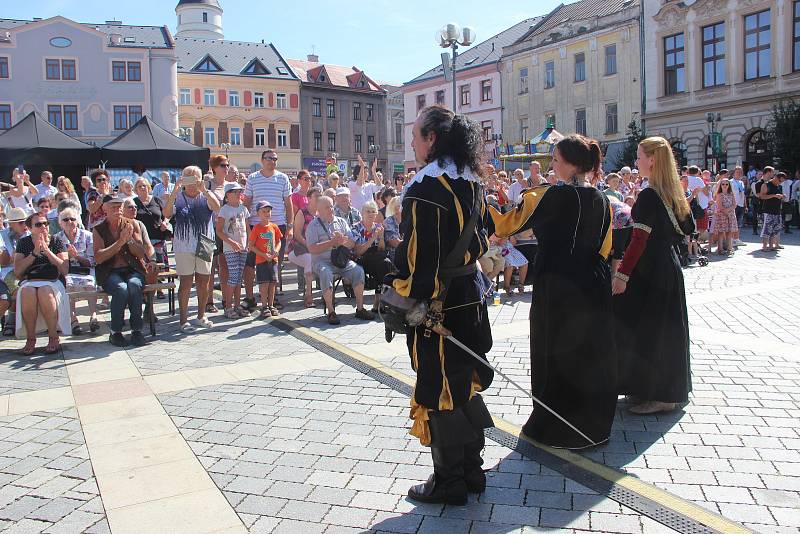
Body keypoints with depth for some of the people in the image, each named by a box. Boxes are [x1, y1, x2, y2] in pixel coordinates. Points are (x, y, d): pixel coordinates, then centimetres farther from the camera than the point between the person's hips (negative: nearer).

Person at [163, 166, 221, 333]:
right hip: (183, 247, -2)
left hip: (204, 246, 2)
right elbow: (166, 214, -14)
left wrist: (204, 191, -27)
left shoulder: (205, 197, 5)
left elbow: (217, 208, -14)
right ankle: (184, 320, 5)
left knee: (204, 283, 10)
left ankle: (201, 316, 25)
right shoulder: (178, 197, 1)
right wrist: (174, 192, -23)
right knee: (186, 283, -3)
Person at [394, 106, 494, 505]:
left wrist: (404, 299, -15)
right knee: (465, 384, 18)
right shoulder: (470, 181, 9)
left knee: (437, 391, 4)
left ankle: (449, 483, 17)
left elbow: (416, 253, -21)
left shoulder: (426, 186, -18)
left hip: (437, 303, -9)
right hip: (471, 294, 9)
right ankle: (472, 471, 31)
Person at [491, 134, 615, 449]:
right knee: (591, 355, 16)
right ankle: (595, 423, 30)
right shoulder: (601, 200, 5)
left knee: (555, 356, 7)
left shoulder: (550, 196, -14)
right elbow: (605, 248, 11)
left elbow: (505, 226, -13)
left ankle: (555, 430, 19)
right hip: (593, 289, 6)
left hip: (556, 289, -6)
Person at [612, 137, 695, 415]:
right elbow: (688, 228, 16)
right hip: (669, 266, 9)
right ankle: (671, 389, 29)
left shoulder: (649, 196, -18)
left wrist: (622, 274, -21)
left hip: (649, 272, -9)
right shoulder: (675, 193, 8)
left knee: (643, 329, 0)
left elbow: (639, 240, -22)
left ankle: (658, 396, 8)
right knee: (666, 328, 17)